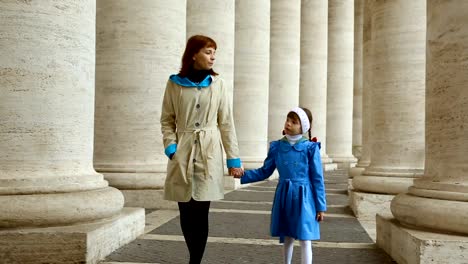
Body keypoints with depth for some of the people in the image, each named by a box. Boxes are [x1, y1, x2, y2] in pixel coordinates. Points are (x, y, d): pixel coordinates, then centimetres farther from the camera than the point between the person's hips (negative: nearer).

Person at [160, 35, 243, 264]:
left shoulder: (218, 85, 3)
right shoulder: (174, 84, 2)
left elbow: (226, 124, 3)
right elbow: (167, 120, 7)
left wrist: (233, 158, 1)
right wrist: (171, 147, -7)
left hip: (209, 154, -1)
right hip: (182, 153, 1)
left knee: (201, 213, -4)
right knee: (186, 213, 8)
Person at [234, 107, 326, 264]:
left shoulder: (310, 148, -9)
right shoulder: (277, 147, 2)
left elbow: (317, 179, -6)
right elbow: (264, 172, 10)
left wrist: (321, 206, -5)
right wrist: (244, 175, -4)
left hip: (303, 197, -3)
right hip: (284, 196, 4)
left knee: (304, 239, -2)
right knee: (287, 237, 15)